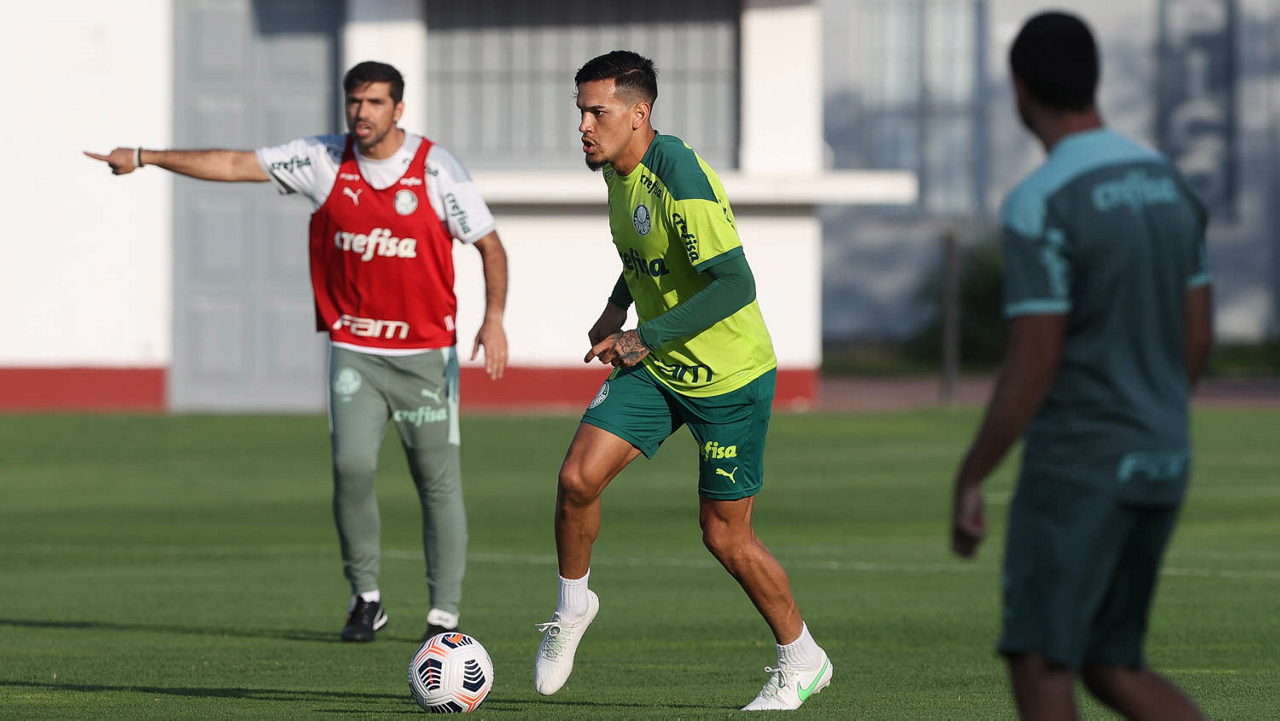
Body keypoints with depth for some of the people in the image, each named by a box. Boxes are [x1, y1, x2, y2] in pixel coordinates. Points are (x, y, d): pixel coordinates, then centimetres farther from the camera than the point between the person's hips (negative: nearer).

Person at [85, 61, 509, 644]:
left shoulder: (436, 168, -7)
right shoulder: (323, 160, 0)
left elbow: (489, 245, -4)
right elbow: (236, 165, 1)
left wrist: (494, 317, -18)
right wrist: (146, 158, -2)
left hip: (425, 352, -1)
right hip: (354, 350, 2)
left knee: (439, 482, 0)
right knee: (351, 464, -15)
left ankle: (444, 613, 9)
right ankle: (366, 599, 0)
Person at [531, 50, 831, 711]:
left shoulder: (679, 178, -26)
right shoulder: (617, 171, 1)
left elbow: (734, 285, -30)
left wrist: (649, 337, -29)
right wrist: (617, 307, 7)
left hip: (729, 377, -7)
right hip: (654, 366, 7)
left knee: (726, 537, 1)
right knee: (578, 477, -11)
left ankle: (801, 660, 21)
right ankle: (571, 609, 12)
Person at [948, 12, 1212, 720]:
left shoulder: (1039, 205, -17)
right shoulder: (1167, 183, 9)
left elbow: (1032, 368, -18)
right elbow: (1197, 336, 14)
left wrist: (967, 482, -9)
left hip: (1076, 469, -8)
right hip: (1159, 466, 8)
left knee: (1038, 664, 0)